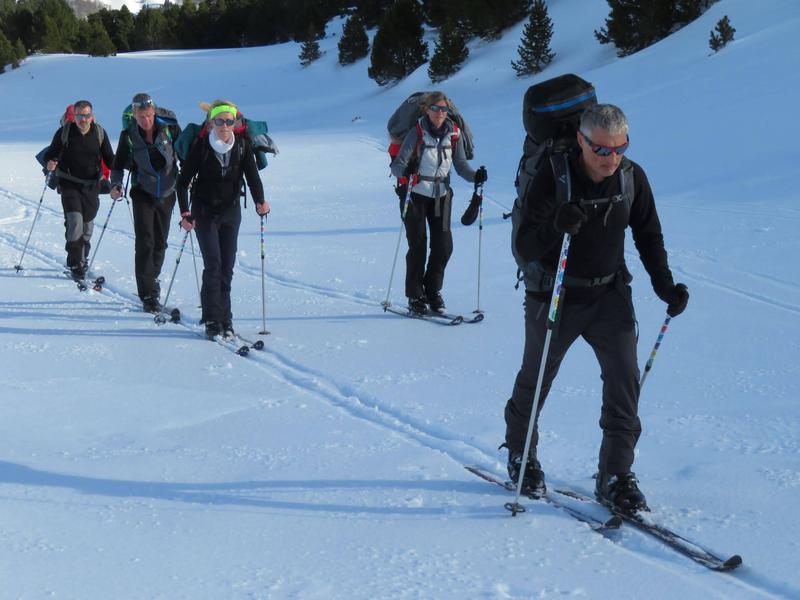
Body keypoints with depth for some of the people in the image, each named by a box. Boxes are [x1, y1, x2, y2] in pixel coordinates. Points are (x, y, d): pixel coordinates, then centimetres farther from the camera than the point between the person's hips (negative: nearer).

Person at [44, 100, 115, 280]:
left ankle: (82, 259, 33)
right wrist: (50, 163, -22)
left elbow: (109, 158, 6)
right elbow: (51, 153, 0)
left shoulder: (99, 133, -1)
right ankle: (75, 265, -9)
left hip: (91, 185, 3)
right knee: (74, 221, -16)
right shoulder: (64, 132, -6)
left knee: (87, 223, 12)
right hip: (69, 184, -3)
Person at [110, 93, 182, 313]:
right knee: (145, 243, -11)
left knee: (160, 243, 11)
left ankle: (151, 281, 34)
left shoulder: (169, 128, -6)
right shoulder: (129, 135, -4)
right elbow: (118, 164, 4)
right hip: (143, 193, -1)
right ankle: (148, 295, -8)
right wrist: (116, 185, -12)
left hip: (167, 193, 2)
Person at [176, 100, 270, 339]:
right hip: (205, 211, -3)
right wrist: (184, 212, -16)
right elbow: (183, 181, -9)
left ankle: (224, 318, 12)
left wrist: (260, 201, -25)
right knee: (213, 264, -11)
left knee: (227, 266, 4)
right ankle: (213, 320, -8)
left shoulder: (242, 144, -6)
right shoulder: (201, 145, -13)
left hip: (231, 211, 3)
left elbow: (252, 174, -9)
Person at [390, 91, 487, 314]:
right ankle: (415, 296, 11)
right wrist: (405, 170, -35)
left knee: (444, 246, -1)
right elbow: (397, 165, -13)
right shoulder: (417, 133, -11)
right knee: (418, 246, -1)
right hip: (415, 194, -3)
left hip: (441, 194, 3)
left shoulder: (453, 134, 0)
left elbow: (461, 165, 2)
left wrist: (475, 176, -18)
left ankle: (433, 291, 17)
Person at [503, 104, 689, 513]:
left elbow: (649, 237, 7)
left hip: (610, 295, 3)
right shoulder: (552, 178, -20)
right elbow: (524, 248, -24)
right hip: (555, 298, -2)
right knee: (535, 381, 12)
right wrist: (554, 227, -44)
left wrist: (665, 285, -4)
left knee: (625, 378, -8)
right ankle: (520, 457, 36)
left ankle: (615, 476, 2)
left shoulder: (632, 177, -8)